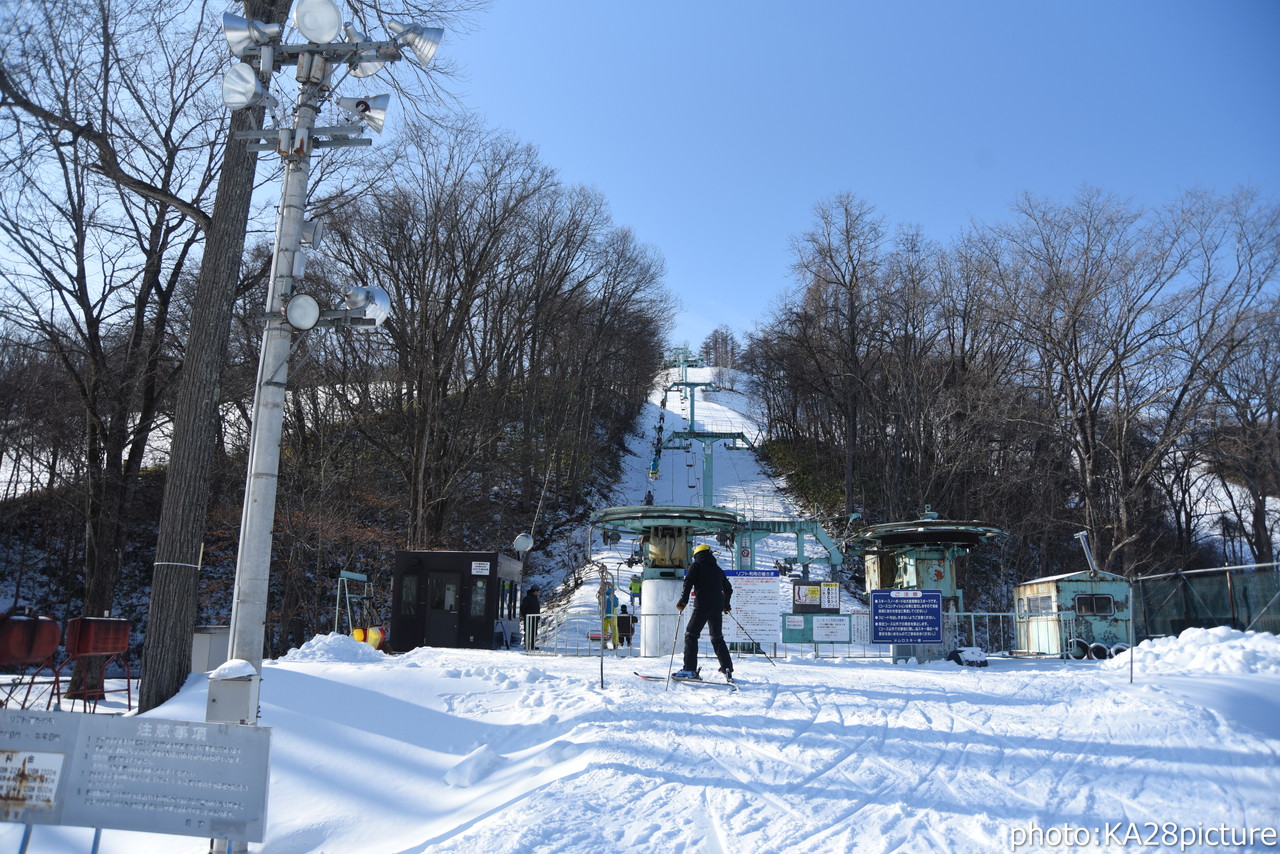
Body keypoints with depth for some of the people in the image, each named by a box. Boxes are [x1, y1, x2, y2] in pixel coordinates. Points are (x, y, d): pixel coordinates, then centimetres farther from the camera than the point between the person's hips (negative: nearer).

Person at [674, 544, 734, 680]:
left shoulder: (696, 565, 5)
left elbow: (688, 583, -9)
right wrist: (726, 605, 42)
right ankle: (727, 669, 11)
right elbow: (728, 589, 30)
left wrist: (683, 601, -6)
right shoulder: (718, 569, 22)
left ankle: (689, 669, -12)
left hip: (702, 606, -6)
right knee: (718, 638, 16)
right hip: (717, 607, 6)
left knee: (691, 635, -2)